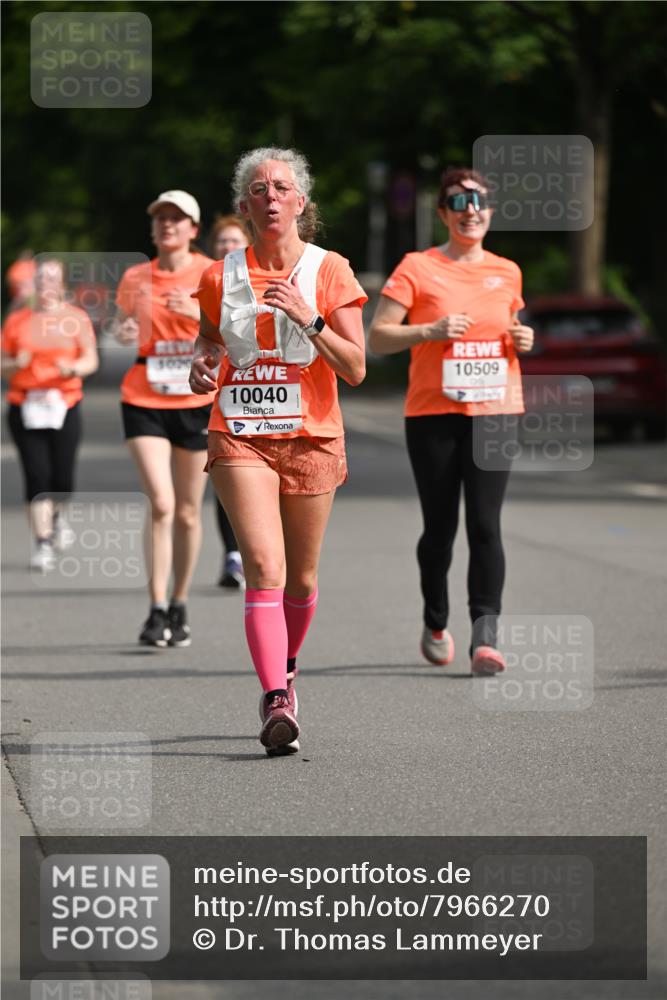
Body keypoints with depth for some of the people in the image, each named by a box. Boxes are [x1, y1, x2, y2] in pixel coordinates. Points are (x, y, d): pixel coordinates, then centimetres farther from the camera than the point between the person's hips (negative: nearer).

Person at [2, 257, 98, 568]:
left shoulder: (76, 318, 5)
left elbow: (91, 360, 2)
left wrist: (73, 368, -19)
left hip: (64, 406, 0)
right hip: (25, 407, 0)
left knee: (62, 480, 0)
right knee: (37, 476, -8)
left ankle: (55, 516, 35)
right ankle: (42, 544, -2)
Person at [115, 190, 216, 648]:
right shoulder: (136, 278, 5)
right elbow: (124, 326, 17)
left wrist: (199, 314, -21)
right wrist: (124, 330, -7)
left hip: (197, 401, 0)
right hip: (145, 400, 0)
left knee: (188, 511, 7)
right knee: (161, 503, -15)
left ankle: (180, 607, 22)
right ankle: (157, 610, -10)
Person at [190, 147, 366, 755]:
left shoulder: (330, 272, -1)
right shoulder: (221, 277, 3)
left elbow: (355, 369, -6)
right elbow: (209, 342, 20)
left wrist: (308, 319, -20)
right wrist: (202, 368, -4)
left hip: (312, 437, 1)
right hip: (241, 436, -1)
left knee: (301, 578, 11)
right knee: (265, 566, -17)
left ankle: (283, 672, 38)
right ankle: (277, 704, -24)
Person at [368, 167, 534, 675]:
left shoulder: (507, 272, 11)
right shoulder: (418, 269, -1)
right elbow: (377, 337, -4)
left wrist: (523, 339, 3)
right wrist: (431, 331, -18)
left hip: (495, 412, 2)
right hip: (434, 413, -1)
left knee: (485, 523, -11)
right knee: (440, 527, 6)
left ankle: (486, 637, -15)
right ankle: (436, 624, 28)